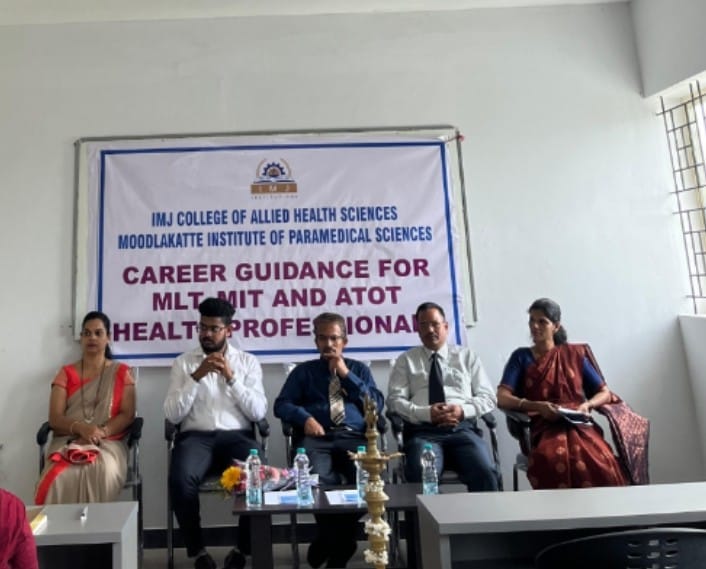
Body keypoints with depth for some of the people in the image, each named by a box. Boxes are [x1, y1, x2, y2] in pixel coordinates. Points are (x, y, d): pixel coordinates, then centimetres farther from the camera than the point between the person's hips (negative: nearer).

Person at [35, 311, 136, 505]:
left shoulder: (121, 372, 11)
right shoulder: (66, 373, 14)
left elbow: (127, 414, 3)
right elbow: (54, 418, 4)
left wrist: (101, 432, -16)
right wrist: (80, 428, -17)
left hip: (108, 442, -1)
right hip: (67, 441, 1)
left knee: (102, 474, -35)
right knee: (60, 477, -33)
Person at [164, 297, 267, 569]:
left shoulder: (248, 361, 12)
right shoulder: (183, 362, 12)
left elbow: (258, 412, 1)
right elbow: (172, 415, 1)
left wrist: (232, 377, -10)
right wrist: (196, 377, -11)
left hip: (237, 436, 0)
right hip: (196, 436, 0)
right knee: (180, 480, -32)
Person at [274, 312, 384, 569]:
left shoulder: (359, 368, 23)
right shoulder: (303, 371, 21)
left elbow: (377, 405, 10)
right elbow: (282, 404, 11)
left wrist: (346, 374, 3)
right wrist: (305, 417, -10)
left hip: (354, 437, 1)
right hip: (317, 437, -1)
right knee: (318, 479, -35)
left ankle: (329, 543, -8)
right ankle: (342, 542, -8)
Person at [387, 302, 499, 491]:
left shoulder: (467, 356, 19)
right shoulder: (406, 360, 15)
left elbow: (488, 397, 13)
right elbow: (394, 400, 5)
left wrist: (463, 410, -7)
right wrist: (426, 413, -12)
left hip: (463, 428, 1)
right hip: (423, 431, -1)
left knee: (485, 473, -28)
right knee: (420, 476, -33)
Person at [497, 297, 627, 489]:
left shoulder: (575, 354, 17)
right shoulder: (521, 356, 12)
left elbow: (604, 393, 17)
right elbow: (502, 398, -1)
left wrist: (587, 405, -6)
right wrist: (537, 406, -17)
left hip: (579, 424, 2)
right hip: (544, 427, -1)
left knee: (601, 462, -34)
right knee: (553, 459, -38)